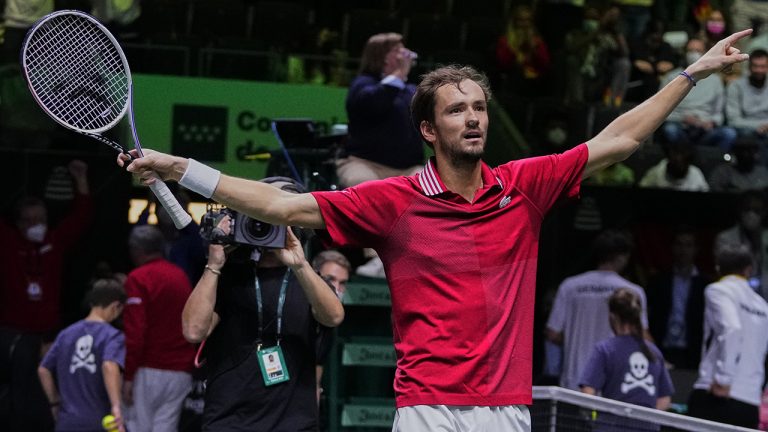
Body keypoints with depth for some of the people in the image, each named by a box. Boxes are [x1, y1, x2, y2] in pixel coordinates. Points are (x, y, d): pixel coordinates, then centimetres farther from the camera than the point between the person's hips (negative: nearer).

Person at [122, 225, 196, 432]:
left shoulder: (139, 278, -8)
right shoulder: (180, 275, 11)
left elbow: (135, 331, -14)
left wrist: (129, 375, -13)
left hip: (150, 370, -5)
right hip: (181, 370, 5)